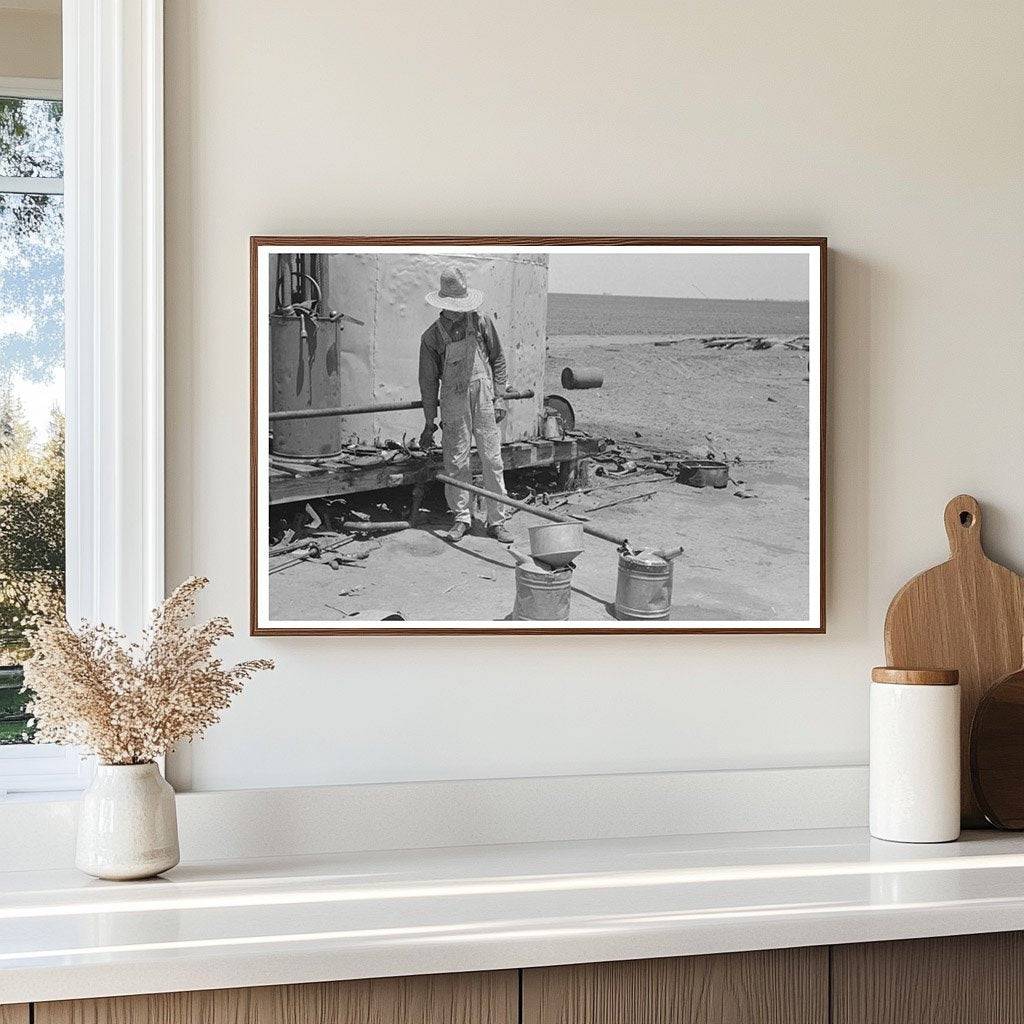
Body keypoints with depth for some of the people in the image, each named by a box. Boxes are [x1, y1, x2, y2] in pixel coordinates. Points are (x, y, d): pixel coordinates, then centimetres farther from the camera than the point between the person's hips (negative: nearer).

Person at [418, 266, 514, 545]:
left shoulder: (482, 323, 3)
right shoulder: (432, 336, 1)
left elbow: (498, 360, 11)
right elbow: (428, 381, 6)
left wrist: (500, 397, 2)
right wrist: (430, 423, 6)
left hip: (484, 398, 0)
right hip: (453, 403, 0)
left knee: (492, 461, -1)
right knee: (456, 463, 3)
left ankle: (497, 521, 6)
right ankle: (461, 518, 17)